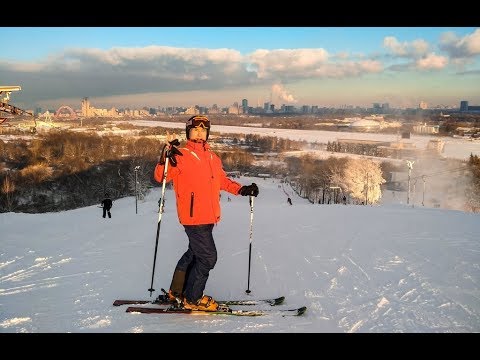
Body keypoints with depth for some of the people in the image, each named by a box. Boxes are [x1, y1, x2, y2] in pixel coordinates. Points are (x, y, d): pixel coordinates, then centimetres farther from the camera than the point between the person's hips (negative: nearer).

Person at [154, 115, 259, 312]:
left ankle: (177, 291, 38)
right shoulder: (181, 155, -7)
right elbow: (160, 176, -13)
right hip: (193, 217, -8)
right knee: (207, 257, -4)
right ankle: (192, 299, 14)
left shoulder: (213, 157, 13)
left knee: (194, 253, 20)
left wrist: (242, 189, 10)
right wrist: (167, 155, -27)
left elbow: (222, 180, 22)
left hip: (208, 217, 8)